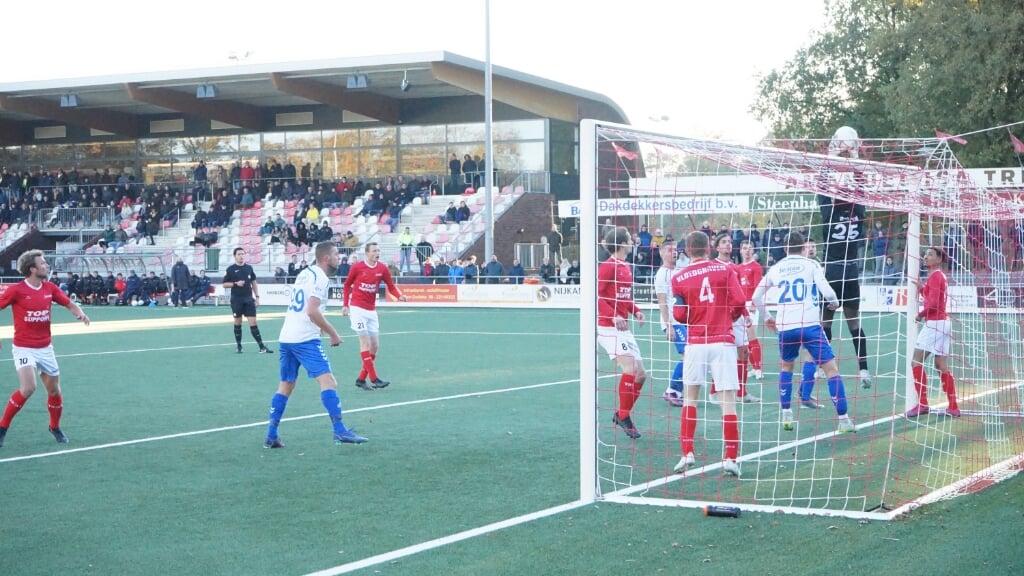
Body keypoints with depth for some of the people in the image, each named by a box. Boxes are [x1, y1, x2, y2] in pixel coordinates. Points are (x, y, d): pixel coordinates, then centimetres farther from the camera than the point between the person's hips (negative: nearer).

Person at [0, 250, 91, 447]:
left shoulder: (50, 288, 1)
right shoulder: (16, 290, -14)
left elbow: (69, 303, 12)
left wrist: (80, 313, -10)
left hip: (45, 348, 5)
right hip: (24, 348, -5)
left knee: (54, 390, 10)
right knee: (28, 388, -22)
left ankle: (55, 427, 35)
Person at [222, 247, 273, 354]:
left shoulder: (249, 268, 7)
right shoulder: (230, 269, -2)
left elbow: (254, 283, 13)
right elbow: (224, 284, -1)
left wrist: (257, 297, 7)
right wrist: (236, 283, -17)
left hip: (249, 299, 2)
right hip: (236, 300, -2)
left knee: (253, 323, -3)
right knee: (238, 323, 7)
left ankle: (262, 347, -6)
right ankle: (238, 346, 19)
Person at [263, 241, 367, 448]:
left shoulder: (305, 273, 18)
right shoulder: (320, 278, -10)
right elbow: (312, 311, -19)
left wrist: (322, 329, 19)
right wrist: (333, 333, -11)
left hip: (286, 337, 9)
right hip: (305, 339, -9)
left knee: (286, 385, 14)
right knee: (328, 381, -10)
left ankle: (271, 435, 13)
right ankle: (340, 431, -17)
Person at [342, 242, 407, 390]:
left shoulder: (382, 269, 1)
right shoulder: (357, 267, -7)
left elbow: (391, 286, 2)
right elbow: (347, 285, 4)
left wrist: (399, 296, -18)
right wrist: (345, 305, 0)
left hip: (371, 311, 5)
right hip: (357, 308, -5)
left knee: (375, 346, 4)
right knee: (365, 342, -10)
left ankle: (361, 378, 14)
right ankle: (374, 378, -12)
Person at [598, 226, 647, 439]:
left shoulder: (626, 268, 13)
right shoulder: (608, 266, -12)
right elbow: (595, 295, -17)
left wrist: (636, 310, 2)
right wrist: (614, 316, -27)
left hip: (623, 329, 9)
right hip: (609, 328, -9)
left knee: (640, 374, 8)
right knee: (630, 368, -19)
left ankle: (620, 414, 21)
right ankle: (624, 416, -6)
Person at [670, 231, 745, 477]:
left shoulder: (679, 278, 1)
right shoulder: (725, 269, 1)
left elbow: (679, 315, -3)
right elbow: (739, 301, -7)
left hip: (695, 342, 1)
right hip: (723, 341, -1)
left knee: (690, 398, 15)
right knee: (727, 401, 0)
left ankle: (687, 453, 8)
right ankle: (730, 458, -3)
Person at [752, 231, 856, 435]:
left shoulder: (776, 268, 14)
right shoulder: (811, 265, 3)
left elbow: (756, 297, 18)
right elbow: (827, 292, -7)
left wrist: (766, 317, 32)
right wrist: (835, 302, 14)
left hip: (785, 327, 4)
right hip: (809, 325, -4)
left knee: (786, 366, 27)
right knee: (831, 368, 2)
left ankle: (786, 416, 20)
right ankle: (844, 420, -5)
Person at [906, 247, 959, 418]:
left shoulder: (935, 276, -11)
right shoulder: (941, 276, 18)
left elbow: (933, 303, -19)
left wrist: (920, 315, -5)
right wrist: (921, 287, 6)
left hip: (934, 323, -10)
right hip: (944, 322, 10)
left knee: (916, 362, -7)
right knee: (942, 366, 11)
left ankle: (922, 404, -10)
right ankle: (953, 407, 10)